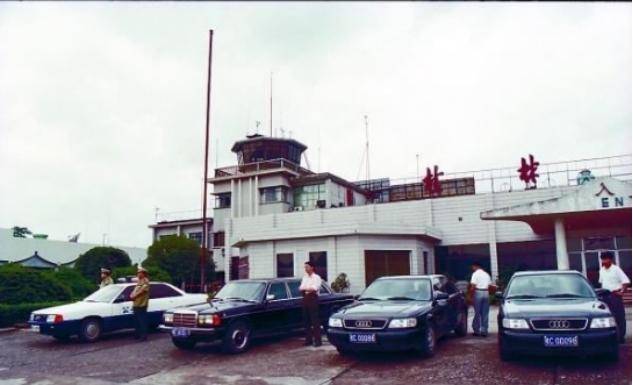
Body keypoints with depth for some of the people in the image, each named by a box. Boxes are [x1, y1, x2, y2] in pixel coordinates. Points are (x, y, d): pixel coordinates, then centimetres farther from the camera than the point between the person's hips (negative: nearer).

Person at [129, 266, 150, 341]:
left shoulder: (145, 281, -7)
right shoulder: (139, 281, 23)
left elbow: (141, 291, -17)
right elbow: (135, 290, 22)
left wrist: (134, 296, -14)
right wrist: (131, 295, 3)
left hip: (141, 304, -10)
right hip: (135, 304, 10)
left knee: (142, 321, -7)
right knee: (136, 321, 13)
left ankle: (144, 336, -5)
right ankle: (137, 335, 21)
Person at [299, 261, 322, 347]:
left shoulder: (316, 277, -4)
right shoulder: (304, 277, 18)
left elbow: (314, 289, -15)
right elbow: (301, 288, 12)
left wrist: (304, 288, -6)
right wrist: (302, 290, -10)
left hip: (313, 298, -7)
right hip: (305, 299, 7)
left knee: (315, 320, -7)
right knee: (306, 320, 8)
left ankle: (317, 340, -4)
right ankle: (309, 339, 15)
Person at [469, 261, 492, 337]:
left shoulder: (476, 274, -5)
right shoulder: (486, 274, 15)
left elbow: (473, 285, -14)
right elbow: (489, 285, 12)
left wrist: (471, 293, -5)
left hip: (478, 293, -5)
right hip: (486, 293, 5)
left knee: (477, 313, 1)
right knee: (485, 314, 6)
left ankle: (476, 331, 6)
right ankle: (484, 331, 7)